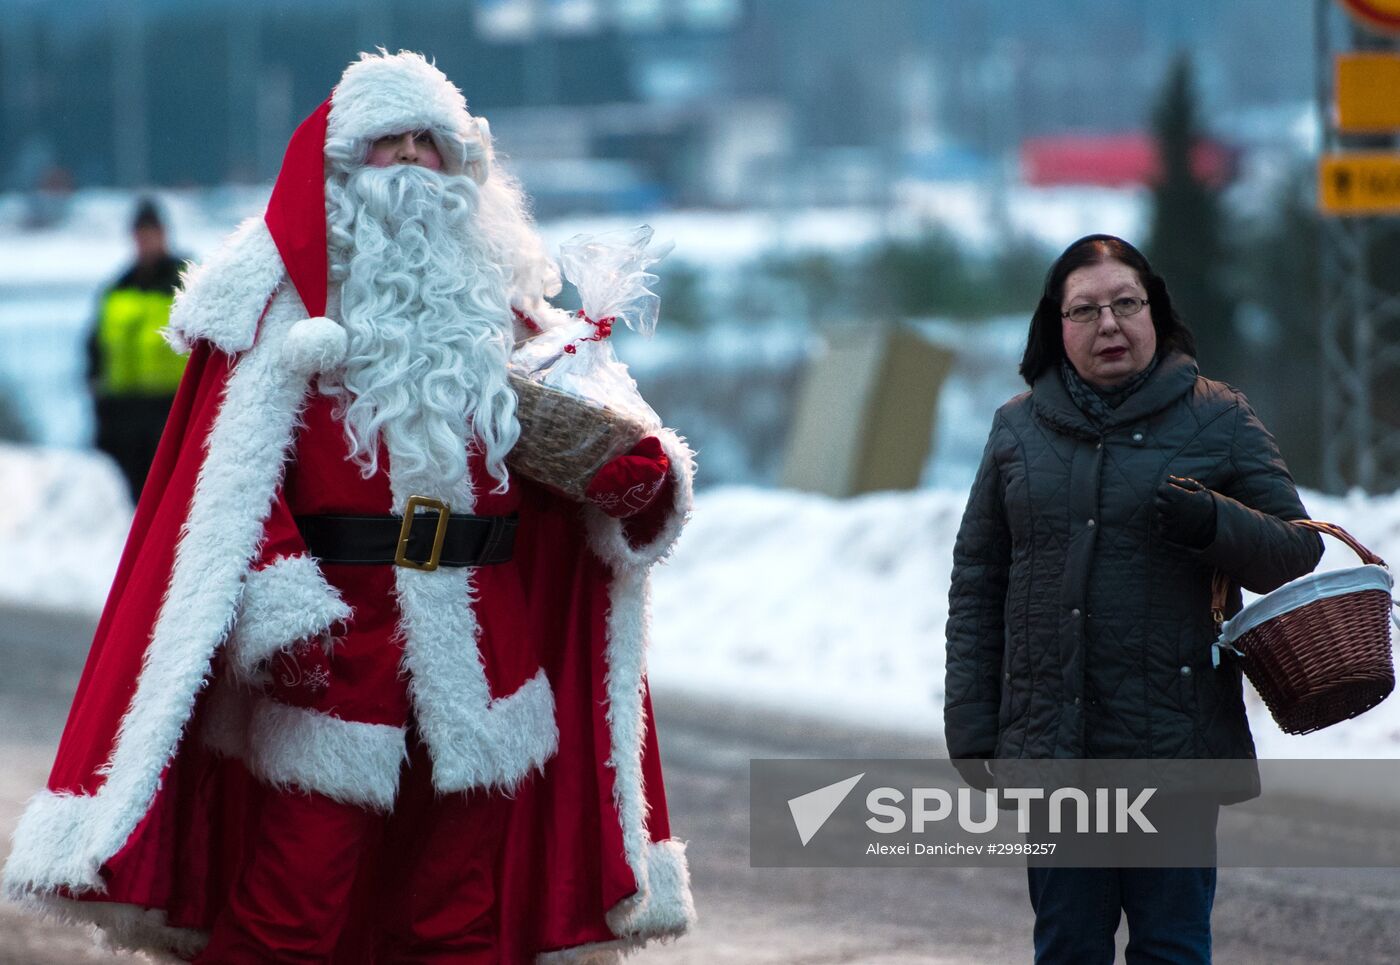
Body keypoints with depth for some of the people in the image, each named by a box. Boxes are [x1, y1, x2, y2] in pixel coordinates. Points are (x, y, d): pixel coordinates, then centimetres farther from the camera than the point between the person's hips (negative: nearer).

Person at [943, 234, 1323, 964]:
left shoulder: (1217, 418, 3)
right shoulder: (1020, 427, 10)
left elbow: (1296, 550, 2)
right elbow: (976, 583, 11)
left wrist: (1213, 524, -19)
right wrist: (971, 731, 6)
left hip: (1173, 742, -2)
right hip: (1050, 744, 2)